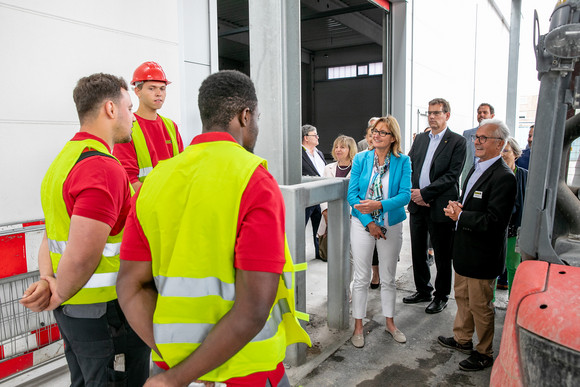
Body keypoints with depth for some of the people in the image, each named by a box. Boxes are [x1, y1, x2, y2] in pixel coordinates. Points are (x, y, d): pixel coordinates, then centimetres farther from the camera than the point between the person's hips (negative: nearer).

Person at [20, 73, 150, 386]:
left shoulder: (65, 159, 11)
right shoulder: (103, 167, -22)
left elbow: (50, 237, 11)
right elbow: (82, 257, -28)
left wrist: (47, 280, -2)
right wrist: (58, 298, -11)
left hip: (70, 310, 10)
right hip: (104, 312, -10)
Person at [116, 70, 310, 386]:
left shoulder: (155, 180, -1)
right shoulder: (256, 183, -18)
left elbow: (131, 284, -3)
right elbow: (253, 311, -24)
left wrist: (172, 361, -8)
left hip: (174, 358, 5)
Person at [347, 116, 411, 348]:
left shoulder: (402, 161, -4)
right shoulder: (361, 159, -2)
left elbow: (405, 195, -11)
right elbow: (352, 193, -5)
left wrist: (380, 205, -27)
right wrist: (369, 222, -13)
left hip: (391, 225, 1)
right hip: (362, 224, 0)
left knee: (388, 278, 14)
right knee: (361, 278, 7)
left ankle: (390, 323, 32)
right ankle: (358, 326, 22)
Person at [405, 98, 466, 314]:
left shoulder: (457, 142, -5)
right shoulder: (420, 139, 12)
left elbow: (451, 176, -13)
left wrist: (425, 193, -17)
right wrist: (414, 193, -6)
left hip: (440, 207, -5)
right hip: (418, 205, 6)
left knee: (442, 255, 8)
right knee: (418, 252, 16)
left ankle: (441, 296, 25)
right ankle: (423, 290, 33)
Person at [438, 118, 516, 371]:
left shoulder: (504, 177, -21)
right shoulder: (477, 168, 10)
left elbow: (494, 220, -28)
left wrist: (460, 216, -20)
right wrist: (456, 207, -2)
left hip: (483, 255, -9)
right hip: (465, 250, 9)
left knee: (480, 306, 7)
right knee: (462, 297, 23)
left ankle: (484, 354, 26)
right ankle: (462, 339, 42)